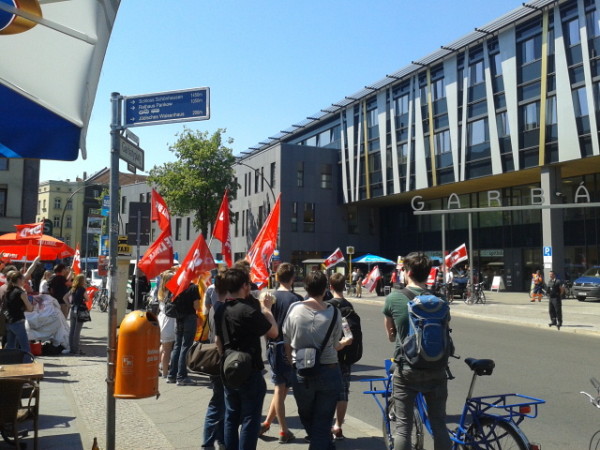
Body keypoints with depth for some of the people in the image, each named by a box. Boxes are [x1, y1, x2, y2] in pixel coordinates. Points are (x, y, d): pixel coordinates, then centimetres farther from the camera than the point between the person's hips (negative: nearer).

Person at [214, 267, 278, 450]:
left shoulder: (220, 312, 3)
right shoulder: (249, 311, -21)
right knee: (250, 420, 3)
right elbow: (273, 332, -11)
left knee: (231, 418, 16)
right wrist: (266, 308, -1)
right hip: (250, 373, -7)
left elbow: (218, 341, 11)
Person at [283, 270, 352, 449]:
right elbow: (335, 346, -1)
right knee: (323, 421, 11)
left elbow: (287, 342, -1)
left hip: (301, 374, 1)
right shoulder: (333, 312, -10)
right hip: (329, 372, -1)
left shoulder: (295, 309, -9)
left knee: (306, 416, 25)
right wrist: (347, 341, 21)